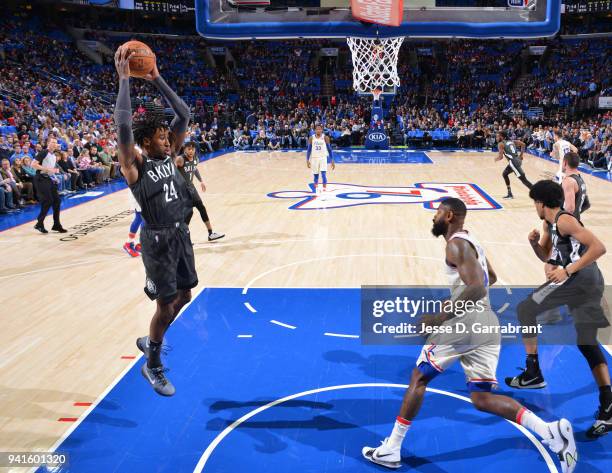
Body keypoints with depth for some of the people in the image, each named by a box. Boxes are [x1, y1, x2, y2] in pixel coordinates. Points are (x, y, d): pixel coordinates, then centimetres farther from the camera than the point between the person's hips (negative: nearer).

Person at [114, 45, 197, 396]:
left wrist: (157, 80, -1)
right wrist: (124, 78, -24)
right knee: (166, 304, -1)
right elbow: (123, 125, -27)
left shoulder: (168, 156, 6)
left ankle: (150, 341, 40)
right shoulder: (134, 164, -12)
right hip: (158, 240, -7)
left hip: (181, 234, 7)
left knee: (184, 296, 17)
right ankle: (153, 366, 19)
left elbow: (184, 115, 3)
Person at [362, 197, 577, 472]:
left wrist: (441, 316, -22)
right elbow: (490, 279, 37)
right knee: (482, 399, 8)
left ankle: (390, 450, 13)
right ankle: (551, 431, -9)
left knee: (419, 377, 6)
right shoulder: (470, 241, 21)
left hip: (464, 324, -9)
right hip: (487, 326, 9)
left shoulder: (456, 244, -9)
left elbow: (477, 288, -23)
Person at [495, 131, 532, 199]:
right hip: (517, 160, 9)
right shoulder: (512, 141, 19)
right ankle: (510, 194, 25)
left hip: (513, 162, -9)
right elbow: (523, 144, 14)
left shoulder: (501, 144, -3)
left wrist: (496, 159, 11)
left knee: (523, 179, -8)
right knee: (504, 174, 24)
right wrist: (521, 155, 18)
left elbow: (501, 157, -11)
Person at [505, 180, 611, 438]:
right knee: (586, 342, 14)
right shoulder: (548, 223, 19)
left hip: (577, 278, -10)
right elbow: (546, 256, 26)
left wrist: (567, 271, -22)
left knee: (525, 310, 2)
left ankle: (533, 373, 8)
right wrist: (534, 242, 5)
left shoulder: (564, 220, -10)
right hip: (591, 282, 10)